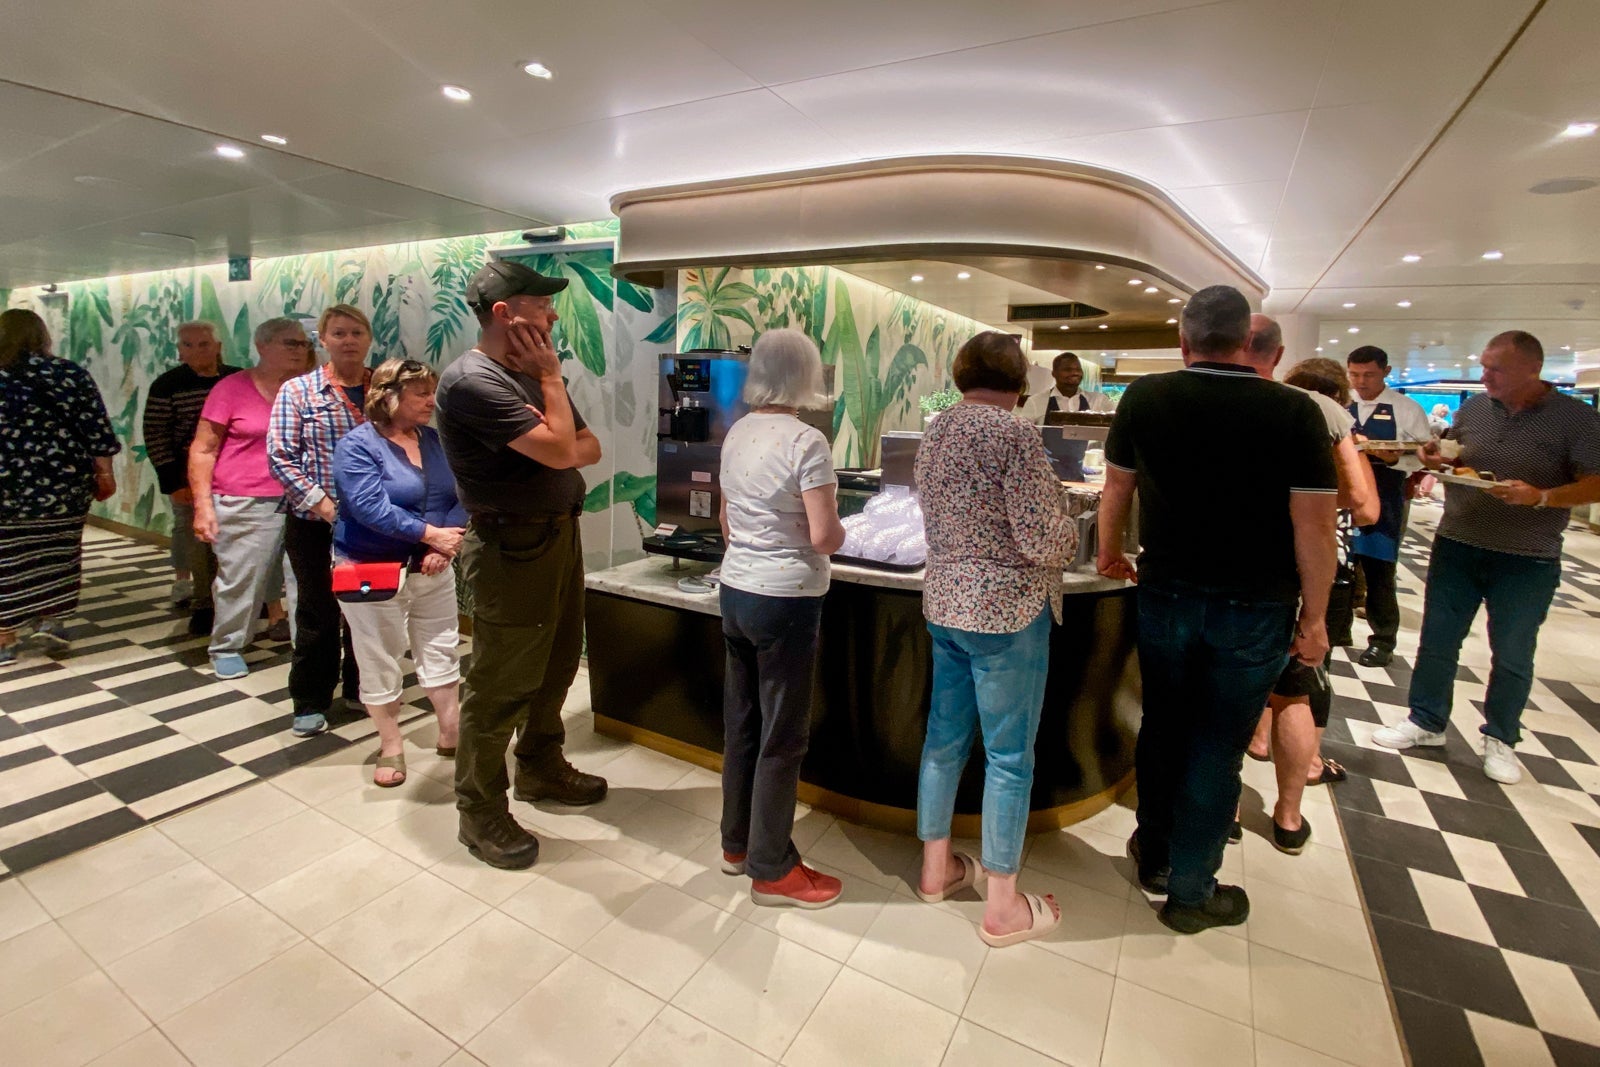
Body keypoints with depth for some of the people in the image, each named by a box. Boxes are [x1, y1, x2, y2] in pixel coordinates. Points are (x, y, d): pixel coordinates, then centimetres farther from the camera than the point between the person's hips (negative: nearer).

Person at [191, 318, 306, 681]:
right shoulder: (232, 388, -2)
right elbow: (202, 450, -1)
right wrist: (203, 505, -8)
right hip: (245, 504, -3)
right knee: (240, 579, 4)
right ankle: (226, 648, 23)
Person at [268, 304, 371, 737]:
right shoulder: (298, 390, -1)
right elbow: (281, 457, -5)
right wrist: (320, 501, -15)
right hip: (315, 522, -2)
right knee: (318, 611, 7)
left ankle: (361, 688, 30)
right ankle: (310, 702, 22)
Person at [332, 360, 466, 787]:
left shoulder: (434, 440, 5)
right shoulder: (357, 445, -10)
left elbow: (459, 498, -1)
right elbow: (371, 508, -22)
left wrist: (444, 546, -15)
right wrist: (431, 534, -24)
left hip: (432, 570, 5)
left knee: (442, 653, 11)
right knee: (381, 664, 7)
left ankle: (451, 734, 25)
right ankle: (391, 746, 24)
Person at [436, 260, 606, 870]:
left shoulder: (531, 374, 12)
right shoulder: (472, 381, -18)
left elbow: (589, 448, 9)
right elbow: (560, 450, -24)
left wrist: (550, 447, -12)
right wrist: (551, 376, -11)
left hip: (559, 533, 9)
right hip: (513, 549, -9)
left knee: (557, 665, 21)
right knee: (501, 686, 2)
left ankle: (541, 769, 41)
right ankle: (480, 812, 21)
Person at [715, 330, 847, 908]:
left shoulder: (736, 434, 6)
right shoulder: (806, 441, -16)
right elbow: (824, 536, -20)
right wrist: (839, 533, 1)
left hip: (735, 591, 7)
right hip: (786, 600, -7)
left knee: (740, 723, 18)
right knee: (783, 736, 6)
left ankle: (736, 843, 34)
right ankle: (771, 869, 21)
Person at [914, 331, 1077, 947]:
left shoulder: (935, 433, 6)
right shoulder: (1013, 435, -17)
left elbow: (950, 519, 9)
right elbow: (1045, 542, -18)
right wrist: (1069, 533, 2)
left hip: (943, 602, 8)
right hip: (1007, 611, -7)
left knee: (945, 738, 18)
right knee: (1010, 757, 7)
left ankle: (936, 868, 36)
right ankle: (1003, 908, 23)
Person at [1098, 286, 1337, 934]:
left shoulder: (1145, 398, -6)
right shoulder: (1294, 411, -12)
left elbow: (1117, 486, 6)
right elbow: (1314, 526, -10)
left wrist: (1110, 552, 23)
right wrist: (1313, 618, 2)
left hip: (1166, 596, 2)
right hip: (1254, 611, -2)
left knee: (1162, 729, 19)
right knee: (1218, 749, 10)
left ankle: (1154, 855, 39)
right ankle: (1190, 891, 26)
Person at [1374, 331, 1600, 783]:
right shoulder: (1472, 408, 4)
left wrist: (1540, 497, -26)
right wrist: (1435, 460, -6)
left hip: (1527, 559, -3)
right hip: (1456, 545, 3)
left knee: (1513, 655, 10)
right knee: (1437, 640, 9)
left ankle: (1500, 738, 26)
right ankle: (1426, 721, 24)